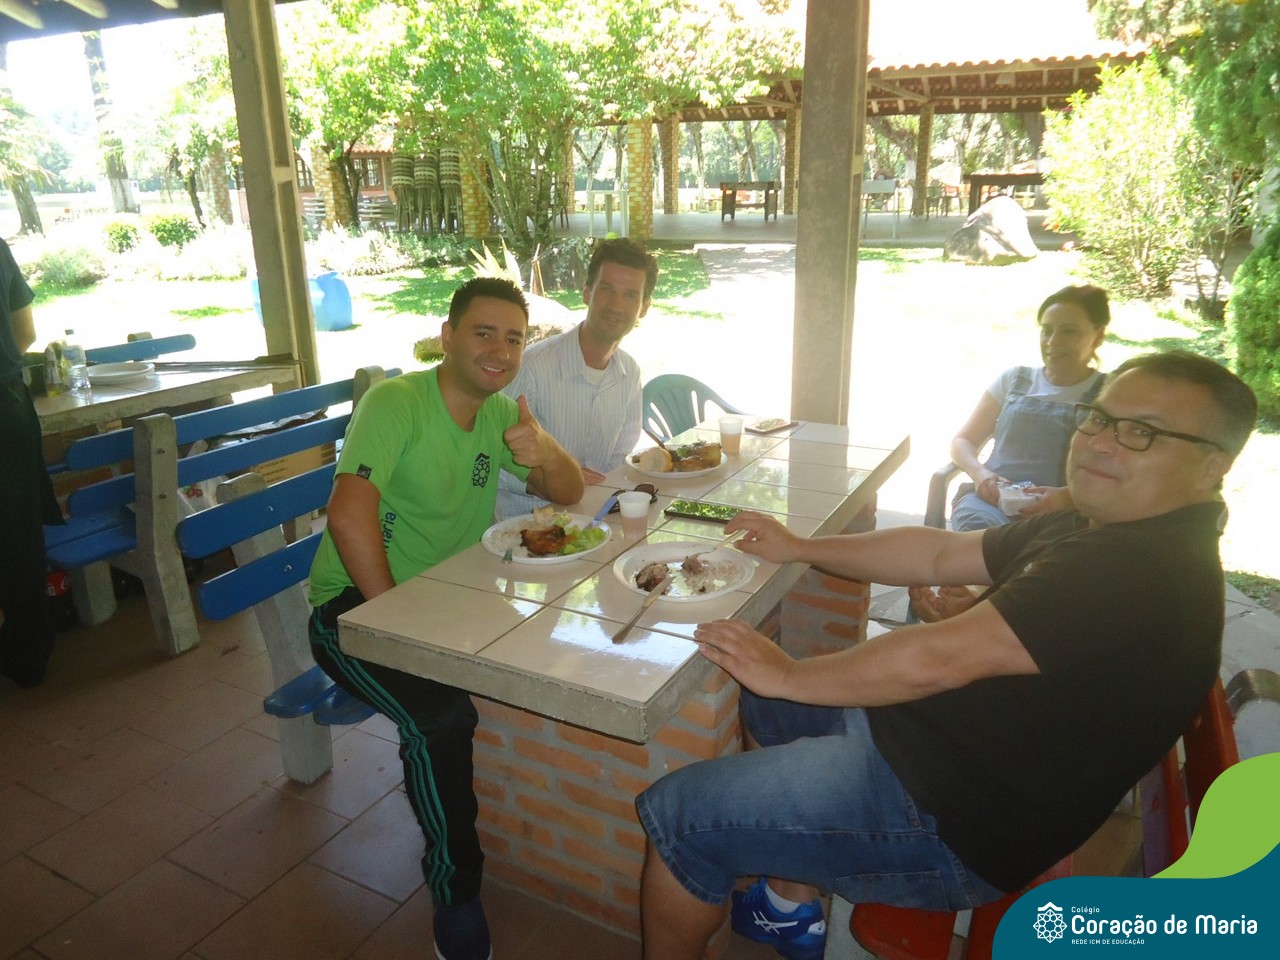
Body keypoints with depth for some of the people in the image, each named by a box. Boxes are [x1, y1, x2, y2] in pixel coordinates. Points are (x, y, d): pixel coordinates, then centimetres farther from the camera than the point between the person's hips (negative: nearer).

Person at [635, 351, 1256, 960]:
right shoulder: (1099, 532, 7)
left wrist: (789, 675, -17)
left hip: (952, 827, -10)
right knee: (758, 702, 24)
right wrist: (799, 549, 10)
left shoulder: (1149, 574, -26)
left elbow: (935, 659, -29)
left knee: (677, 813, -9)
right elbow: (941, 555, 12)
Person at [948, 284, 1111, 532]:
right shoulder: (1014, 378, 18)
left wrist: (1068, 496, -20)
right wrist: (980, 473, -8)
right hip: (991, 498, 2)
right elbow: (963, 441, 17)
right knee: (979, 528, -36)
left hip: (1059, 511, -1)